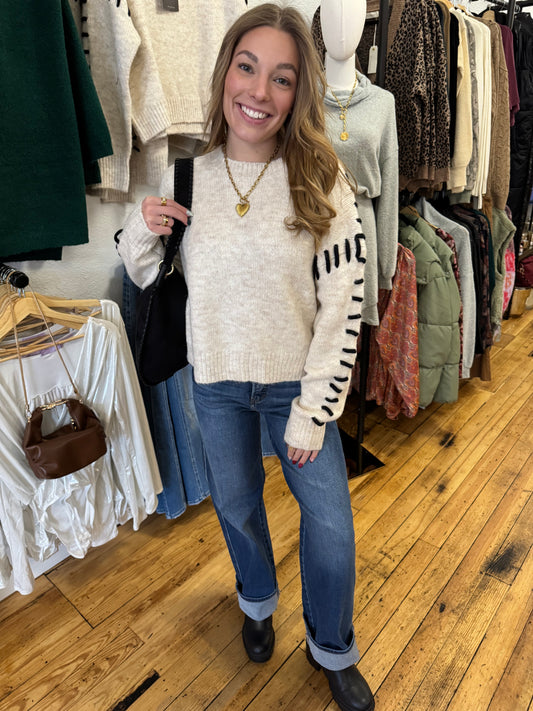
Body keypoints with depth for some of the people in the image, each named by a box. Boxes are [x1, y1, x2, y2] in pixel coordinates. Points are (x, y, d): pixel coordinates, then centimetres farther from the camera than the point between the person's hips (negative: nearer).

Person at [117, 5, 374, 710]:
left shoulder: (321, 180, -11)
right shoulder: (185, 177, -4)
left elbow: (342, 308, -14)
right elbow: (146, 276, 8)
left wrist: (313, 412, -15)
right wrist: (142, 228, -14)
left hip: (297, 381, -2)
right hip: (216, 382, 3)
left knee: (329, 519, 8)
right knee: (235, 501, 21)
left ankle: (332, 650, 41)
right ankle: (258, 599, 55)